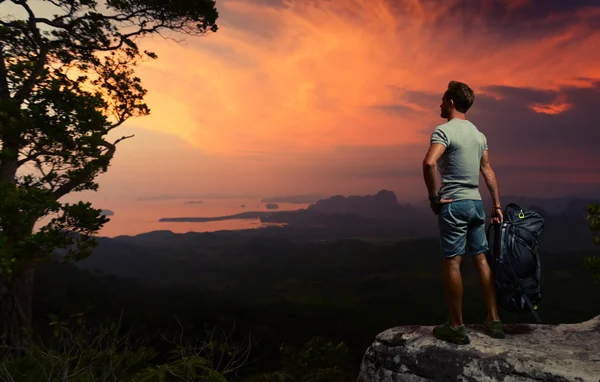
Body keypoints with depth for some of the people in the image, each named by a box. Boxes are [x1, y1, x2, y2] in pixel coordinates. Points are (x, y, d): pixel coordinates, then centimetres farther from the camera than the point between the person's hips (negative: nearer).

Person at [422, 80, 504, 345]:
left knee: (452, 263, -2)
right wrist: (497, 204, 17)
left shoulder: (444, 130, -10)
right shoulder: (479, 134, 14)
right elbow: (488, 171, 15)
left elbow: (429, 163, -26)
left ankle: (456, 327, 4)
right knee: (481, 259, 13)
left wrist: (434, 197, -17)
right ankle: (494, 321, 20)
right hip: (476, 203, 8)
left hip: (453, 204, -7)